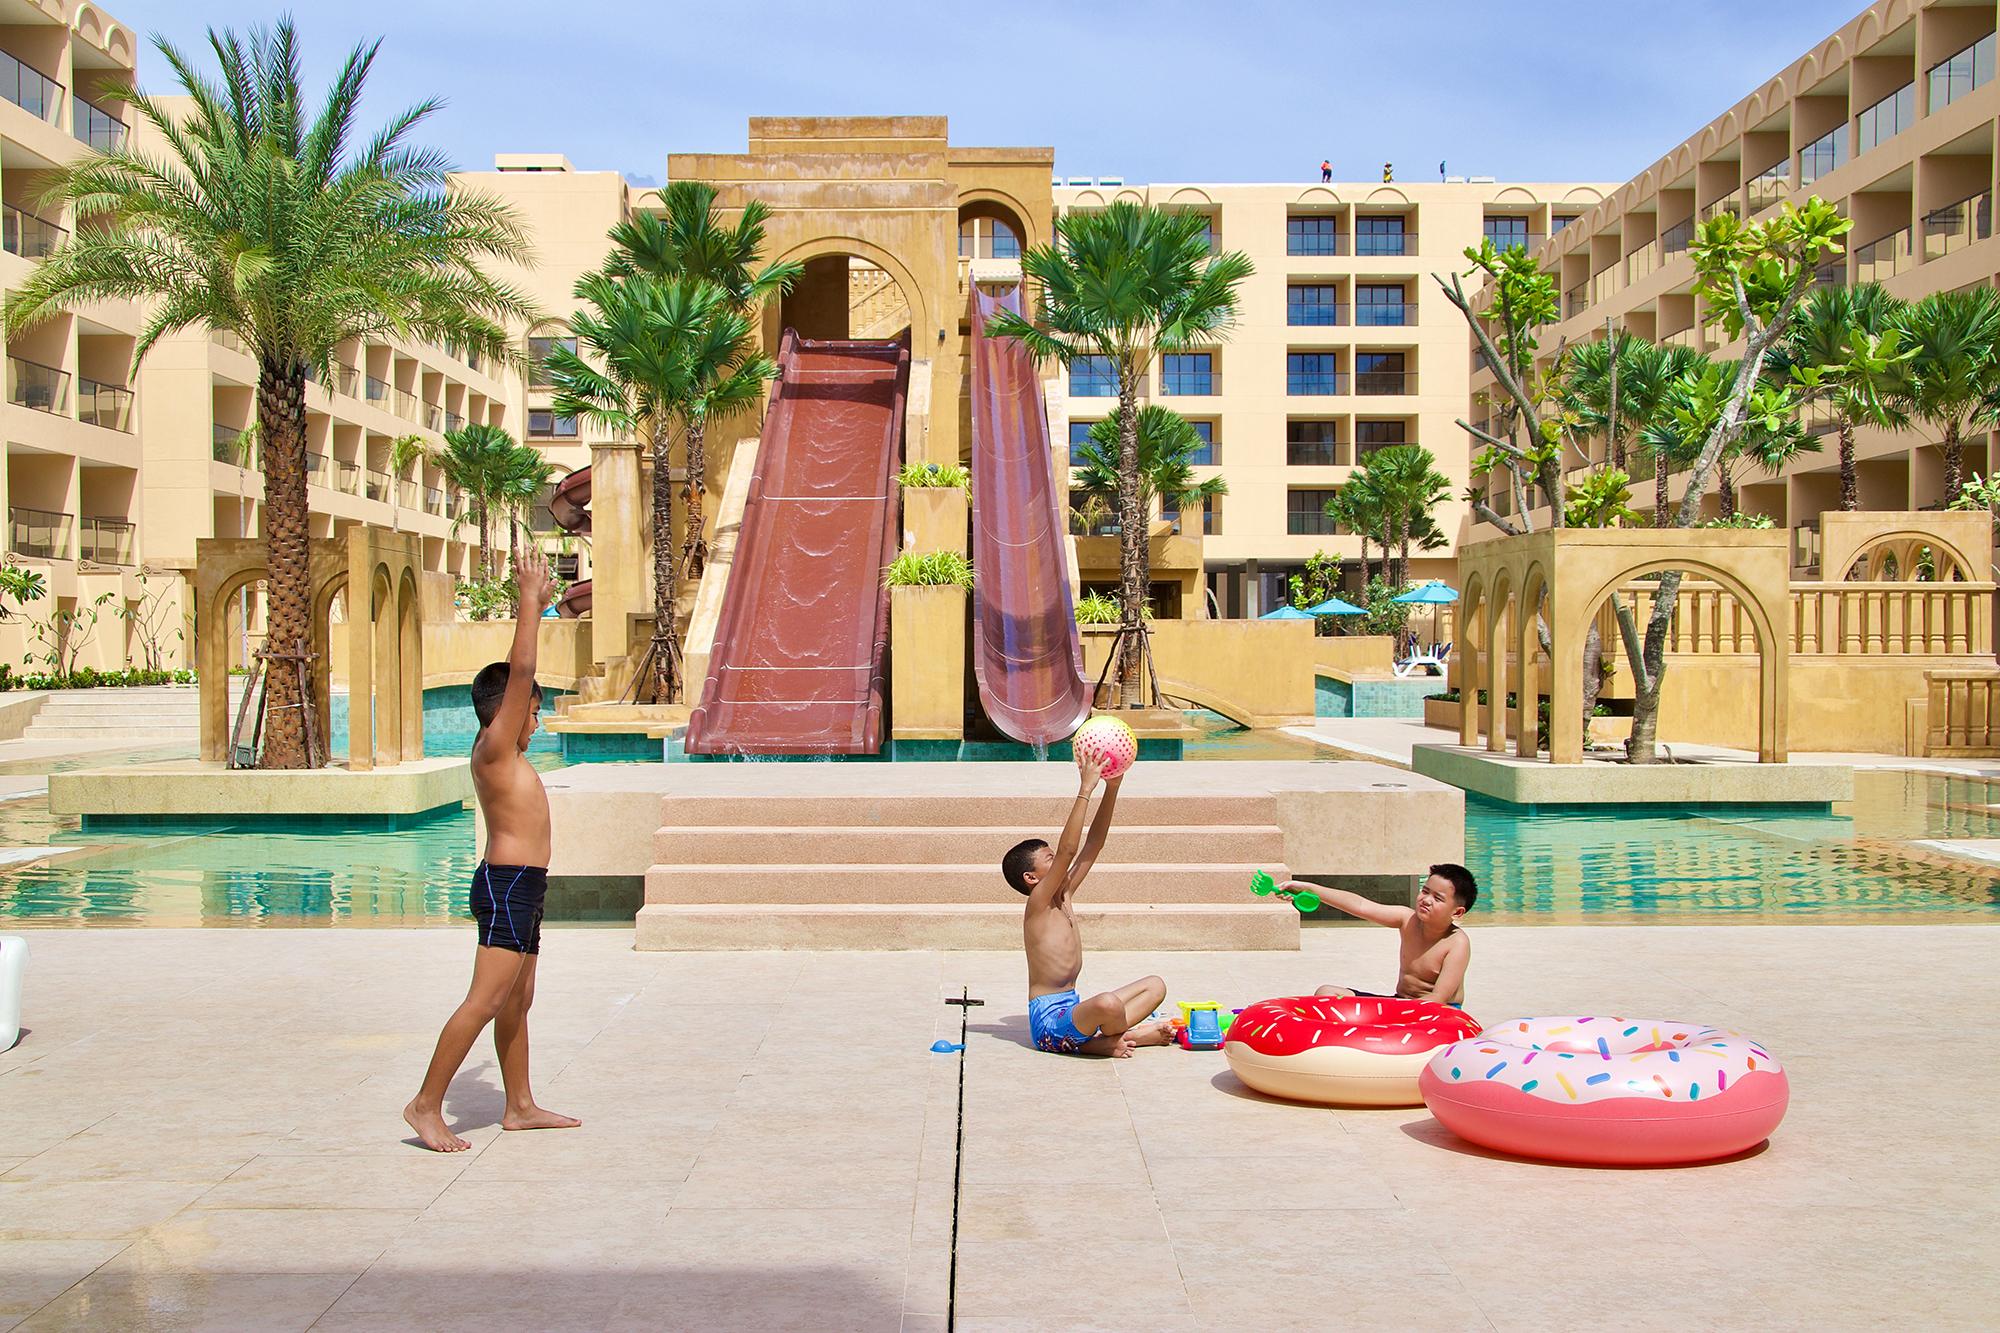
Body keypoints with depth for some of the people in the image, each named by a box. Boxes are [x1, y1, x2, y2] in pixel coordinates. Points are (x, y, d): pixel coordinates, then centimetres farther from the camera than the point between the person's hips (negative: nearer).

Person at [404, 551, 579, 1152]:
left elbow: (517, 670, 23)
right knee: (485, 1001, -10)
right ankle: (427, 1105, -6)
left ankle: (520, 1106, 20)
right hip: (507, 885, -10)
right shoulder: (494, 747, -10)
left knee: (518, 1000, 13)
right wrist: (528, 599, -14)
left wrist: (534, 606, 24)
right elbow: (520, 670, -18)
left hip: (518, 890, 10)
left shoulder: (503, 750, 14)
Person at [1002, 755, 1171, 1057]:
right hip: (1050, 1023, -9)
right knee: (1108, 1003, -38)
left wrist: (1112, 787, 3)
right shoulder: (1038, 903, -11)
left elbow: (1094, 844, 9)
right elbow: (1067, 850, -24)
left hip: (1072, 1010, 9)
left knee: (1155, 985, 12)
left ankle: (1095, 1040, -7)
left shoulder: (1063, 898, 12)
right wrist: (1086, 789, -24)